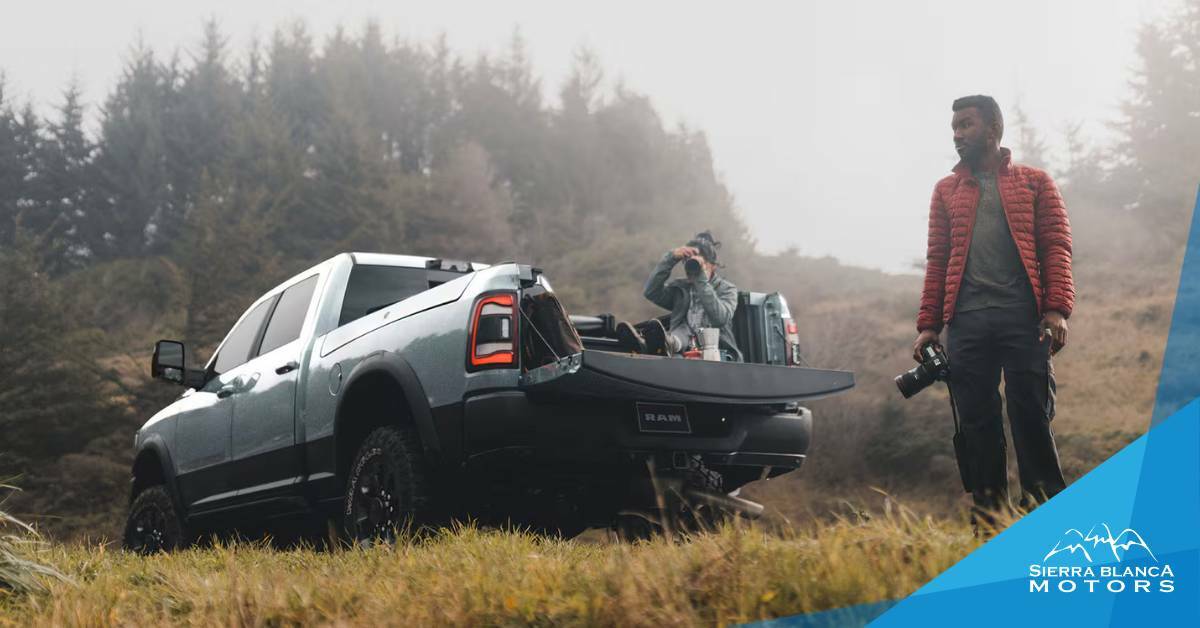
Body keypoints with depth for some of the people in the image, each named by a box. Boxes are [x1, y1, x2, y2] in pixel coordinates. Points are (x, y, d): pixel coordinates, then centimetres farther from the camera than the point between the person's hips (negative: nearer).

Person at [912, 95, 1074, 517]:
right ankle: (988, 519, 6)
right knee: (977, 423, 1)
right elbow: (937, 259, 15)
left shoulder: (1034, 182, 13)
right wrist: (928, 325, 6)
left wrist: (1057, 309, -10)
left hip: (1024, 318, -2)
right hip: (966, 321, 3)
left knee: (1032, 418, -5)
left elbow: (1056, 246, 4)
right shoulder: (946, 191, 20)